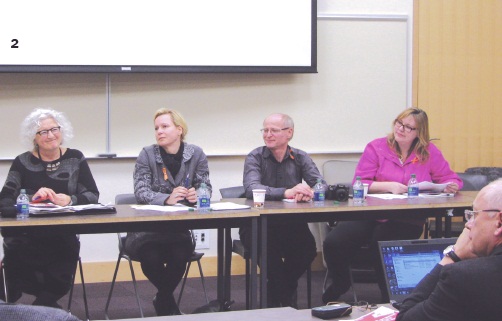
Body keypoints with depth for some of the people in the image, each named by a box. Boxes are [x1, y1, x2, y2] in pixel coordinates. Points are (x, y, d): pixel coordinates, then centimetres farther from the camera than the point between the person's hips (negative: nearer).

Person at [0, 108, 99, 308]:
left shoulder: (75, 159, 8)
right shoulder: (23, 162, 7)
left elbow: (93, 195, 2)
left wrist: (70, 200, -17)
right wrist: (32, 198, -18)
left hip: (63, 237, 0)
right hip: (26, 236, 0)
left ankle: (44, 302, -6)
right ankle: (48, 301, -10)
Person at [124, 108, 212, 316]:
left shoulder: (196, 154, 5)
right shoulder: (147, 155, -1)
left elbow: (206, 188, 5)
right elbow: (141, 192, -11)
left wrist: (197, 195, -20)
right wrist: (167, 199, -29)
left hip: (181, 227, 1)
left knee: (180, 254, -30)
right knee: (151, 257, -31)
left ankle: (162, 300, 2)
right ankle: (169, 302, 2)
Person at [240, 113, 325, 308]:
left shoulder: (300, 158, 8)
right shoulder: (255, 158, -1)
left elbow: (321, 185, -8)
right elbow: (251, 189, -21)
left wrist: (309, 193, -33)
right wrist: (287, 192, -36)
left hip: (291, 224, 3)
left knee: (307, 247, -25)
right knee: (269, 246, -33)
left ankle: (276, 294, 3)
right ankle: (285, 298, -7)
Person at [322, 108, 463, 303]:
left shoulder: (429, 152, 10)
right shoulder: (376, 148, 6)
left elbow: (451, 179, 13)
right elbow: (359, 184, -1)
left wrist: (452, 185, -11)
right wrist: (389, 186, -14)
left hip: (408, 220, -1)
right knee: (333, 243, -24)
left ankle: (389, 300, -10)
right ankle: (340, 284, 8)